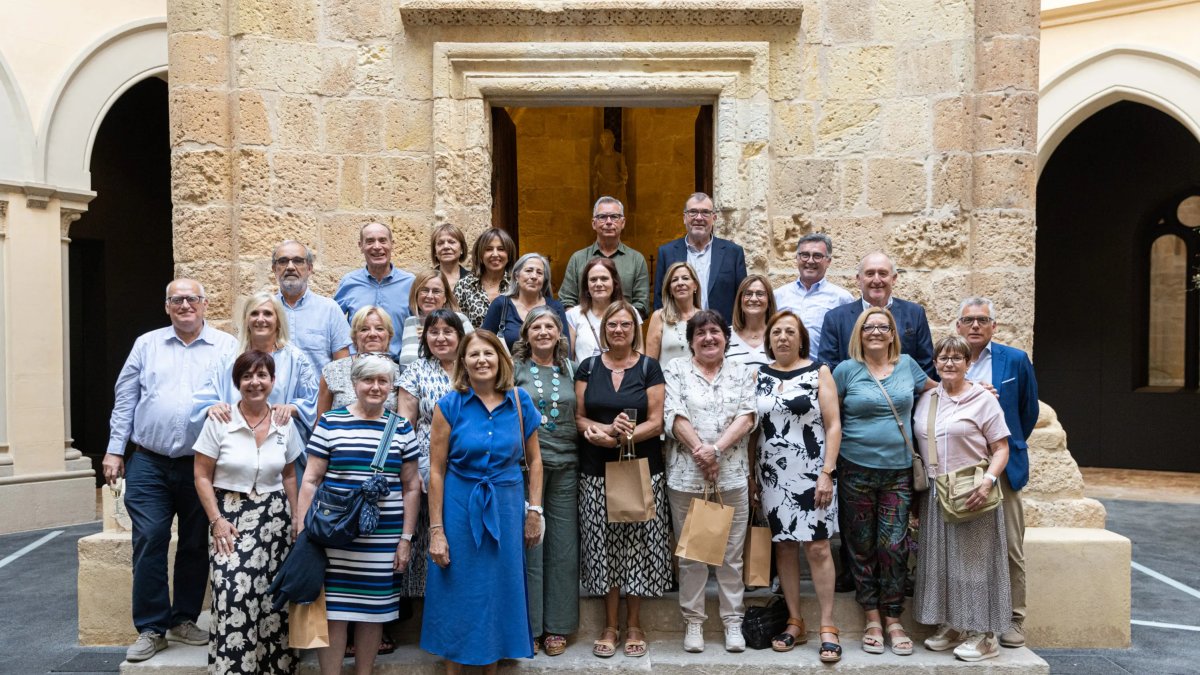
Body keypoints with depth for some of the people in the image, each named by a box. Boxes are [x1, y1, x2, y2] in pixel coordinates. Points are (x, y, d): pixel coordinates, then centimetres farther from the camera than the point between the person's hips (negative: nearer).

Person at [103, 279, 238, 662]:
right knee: (149, 542, -3)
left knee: (195, 545, 8)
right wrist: (114, 450, 6)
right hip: (148, 463, 1)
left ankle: (184, 620, 23)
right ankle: (151, 628, 8)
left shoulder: (227, 347, 4)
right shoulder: (147, 345, 10)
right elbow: (125, 400, 10)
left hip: (202, 465, -1)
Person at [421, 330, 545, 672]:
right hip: (459, 507, -2)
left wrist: (534, 511, 2)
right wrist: (436, 531, -8)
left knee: (500, 589, 12)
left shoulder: (520, 401, 0)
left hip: (506, 506, 2)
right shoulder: (449, 405, -6)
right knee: (458, 592, 7)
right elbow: (436, 470, -6)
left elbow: (534, 459, 7)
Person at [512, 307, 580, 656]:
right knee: (527, 544, 1)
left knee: (563, 545, 7)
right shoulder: (514, 367, 4)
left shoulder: (570, 368, 12)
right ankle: (528, 625, 14)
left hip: (565, 465, 3)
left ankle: (557, 626, 19)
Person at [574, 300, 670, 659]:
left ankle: (634, 625, 19)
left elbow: (656, 423, -5)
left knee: (637, 546, 3)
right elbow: (578, 417, 4)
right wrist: (606, 428, -15)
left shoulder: (649, 367, 0)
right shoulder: (588, 367, 6)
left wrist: (616, 436, -18)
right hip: (597, 471, 2)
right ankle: (610, 625, 19)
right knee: (604, 545, 5)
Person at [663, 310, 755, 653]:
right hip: (686, 474, -1)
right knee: (690, 553, 7)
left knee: (732, 553, 7)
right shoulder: (675, 370, 5)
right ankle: (693, 621, 19)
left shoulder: (741, 372, 10)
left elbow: (746, 417, -2)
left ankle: (733, 621, 19)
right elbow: (674, 416, -6)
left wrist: (716, 449, -14)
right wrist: (700, 452, -14)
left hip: (733, 475, 1)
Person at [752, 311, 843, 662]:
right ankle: (795, 623, 18)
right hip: (772, 475, 3)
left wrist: (827, 473, -12)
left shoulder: (819, 372, 0)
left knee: (817, 547, -4)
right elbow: (752, 427, 10)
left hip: (811, 473, -3)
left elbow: (833, 426, -4)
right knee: (783, 547, 7)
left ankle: (828, 627, 6)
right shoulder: (759, 375, 8)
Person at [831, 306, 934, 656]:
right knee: (862, 547, 6)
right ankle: (872, 620, 18)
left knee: (894, 546, 0)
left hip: (898, 471, 2)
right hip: (857, 471, -1)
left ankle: (893, 620, 15)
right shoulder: (847, 369, -2)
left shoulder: (906, 365, 6)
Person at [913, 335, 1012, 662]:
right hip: (936, 495, 5)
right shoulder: (926, 399, 10)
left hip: (972, 495, -5)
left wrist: (988, 480, -22)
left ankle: (984, 634, 10)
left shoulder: (983, 399, -3)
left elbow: (1001, 448, -6)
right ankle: (949, 624, 22)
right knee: (939, 559, 9)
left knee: (973, 559, 0)